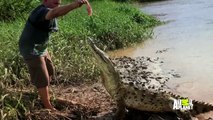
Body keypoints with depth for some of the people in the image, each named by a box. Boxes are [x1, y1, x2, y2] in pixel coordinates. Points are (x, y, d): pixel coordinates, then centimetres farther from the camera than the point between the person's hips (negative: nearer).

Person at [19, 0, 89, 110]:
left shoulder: (46, 11, 3)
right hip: (31, 50, -10)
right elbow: (55, 12, -52)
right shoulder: (41, 11, -29)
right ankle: (48, 107, 8)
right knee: (42, 78, -5)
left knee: (50, 71, 23)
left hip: (41, 48, 10)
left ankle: (44, 94, 46)